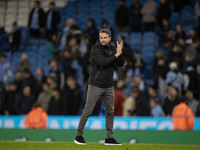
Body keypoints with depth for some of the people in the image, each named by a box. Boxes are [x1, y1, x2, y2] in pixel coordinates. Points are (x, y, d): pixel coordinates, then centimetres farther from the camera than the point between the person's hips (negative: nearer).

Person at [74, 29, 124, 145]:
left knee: (110, 111, 6)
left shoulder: (112, 49, 9)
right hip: (95, 85, -6)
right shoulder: (96, 49, -9)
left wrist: (120, 52, -11)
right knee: (88, 111, -5)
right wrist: (116, 55, -19)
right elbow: (102, 62, -23)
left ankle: (109, 138, 12)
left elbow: (121, 63, 4)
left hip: (109, 87, 6)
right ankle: (79, 135, 2)